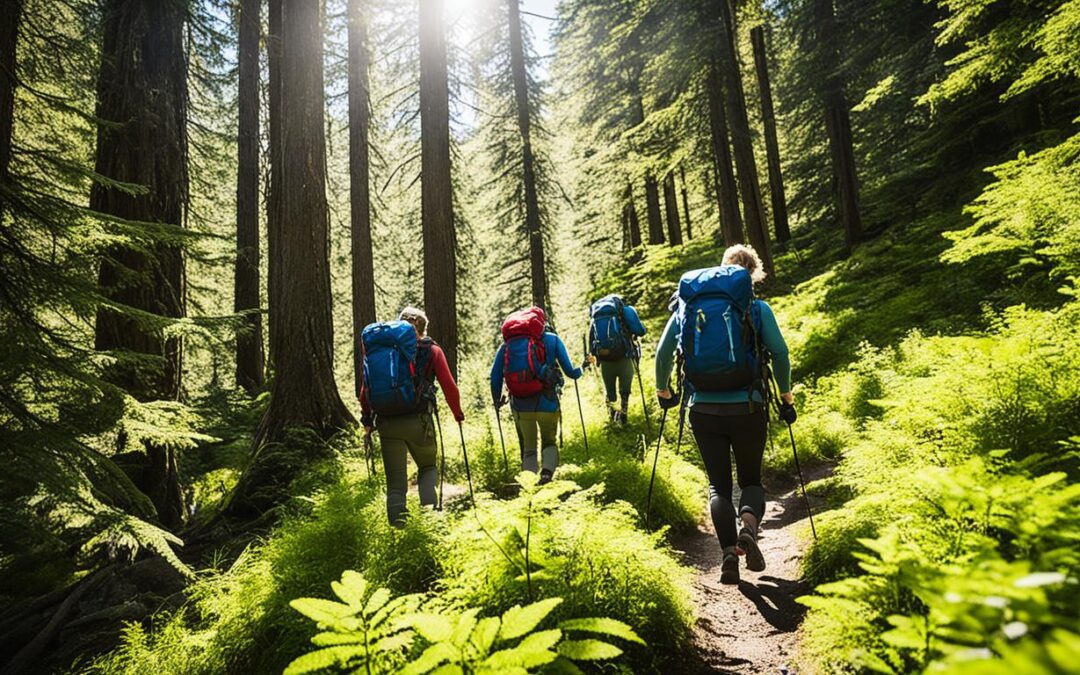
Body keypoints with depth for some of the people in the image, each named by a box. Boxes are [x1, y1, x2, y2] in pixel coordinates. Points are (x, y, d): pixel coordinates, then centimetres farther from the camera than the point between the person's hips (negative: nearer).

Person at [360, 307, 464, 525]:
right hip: (419, 421, -1)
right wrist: (458, 414, 11)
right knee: (428, 467, 21)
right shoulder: (431, 350, 4)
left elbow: (366, 387, 5)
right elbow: (449, 386, -2)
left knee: (395, 481, 10)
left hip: (387, 423, 2)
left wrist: (367, 419, 11)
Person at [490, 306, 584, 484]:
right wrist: (579, 371, 25)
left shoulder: (506, 344, 11)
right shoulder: (551, 339, 5)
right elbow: (570, 371, 3)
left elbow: (495, 377, 6)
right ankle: (547, 471, -7)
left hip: (520, 406, 2)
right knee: (549, 442, 20)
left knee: (528, 449, 20)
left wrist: (497, 402, 20)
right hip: (547, 402, -1)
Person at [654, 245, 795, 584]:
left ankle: (729, 552, -3)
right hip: (747, 407, -1)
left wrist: (663, 390, 22)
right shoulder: (756, 307, 1)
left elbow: (662, 353, 7)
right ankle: (749, 523, -13)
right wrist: (786, 394, 12)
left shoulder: (687, 303, 6)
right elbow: (780, 353, -3)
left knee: (718, 483, 14)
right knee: (751, 478, 17)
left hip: (703, 409, 1)